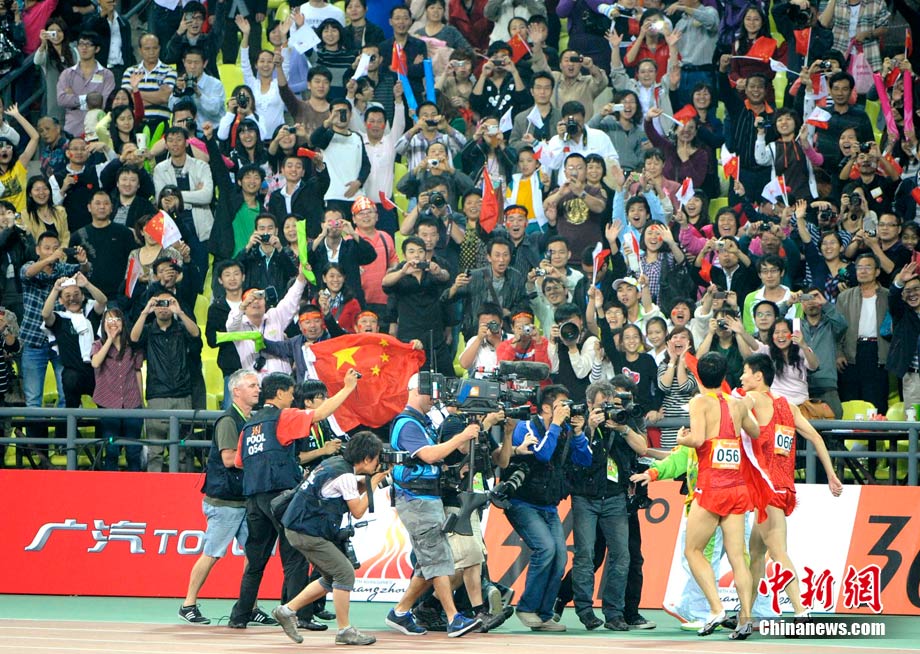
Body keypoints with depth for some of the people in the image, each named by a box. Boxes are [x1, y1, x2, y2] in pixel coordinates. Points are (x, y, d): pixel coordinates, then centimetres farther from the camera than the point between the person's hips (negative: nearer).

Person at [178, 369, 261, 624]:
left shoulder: (253, 420, 13)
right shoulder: (228, 421, -13)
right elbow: (228, 459, -22)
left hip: (246, 498, 8)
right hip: (224, 500, -8)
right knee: (211, 554, -3)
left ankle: (249, 607, 7)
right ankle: (188, 605, 6)